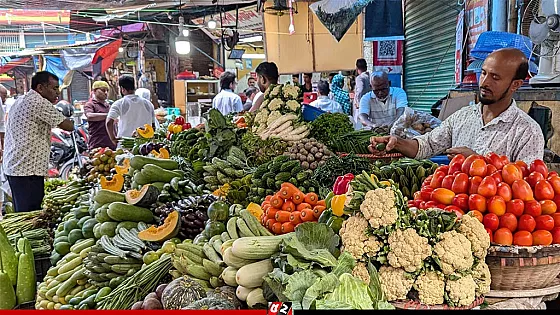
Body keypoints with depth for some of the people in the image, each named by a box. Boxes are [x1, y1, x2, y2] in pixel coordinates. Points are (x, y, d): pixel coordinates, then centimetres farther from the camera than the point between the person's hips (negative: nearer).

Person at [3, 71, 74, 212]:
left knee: (21, 213, 15)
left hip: (13, 167, 10)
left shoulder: (20, 101, 18)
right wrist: (68, 120, 7)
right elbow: (68, 126, -14)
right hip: (28, 169, -10)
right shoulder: (40, 103, -13)